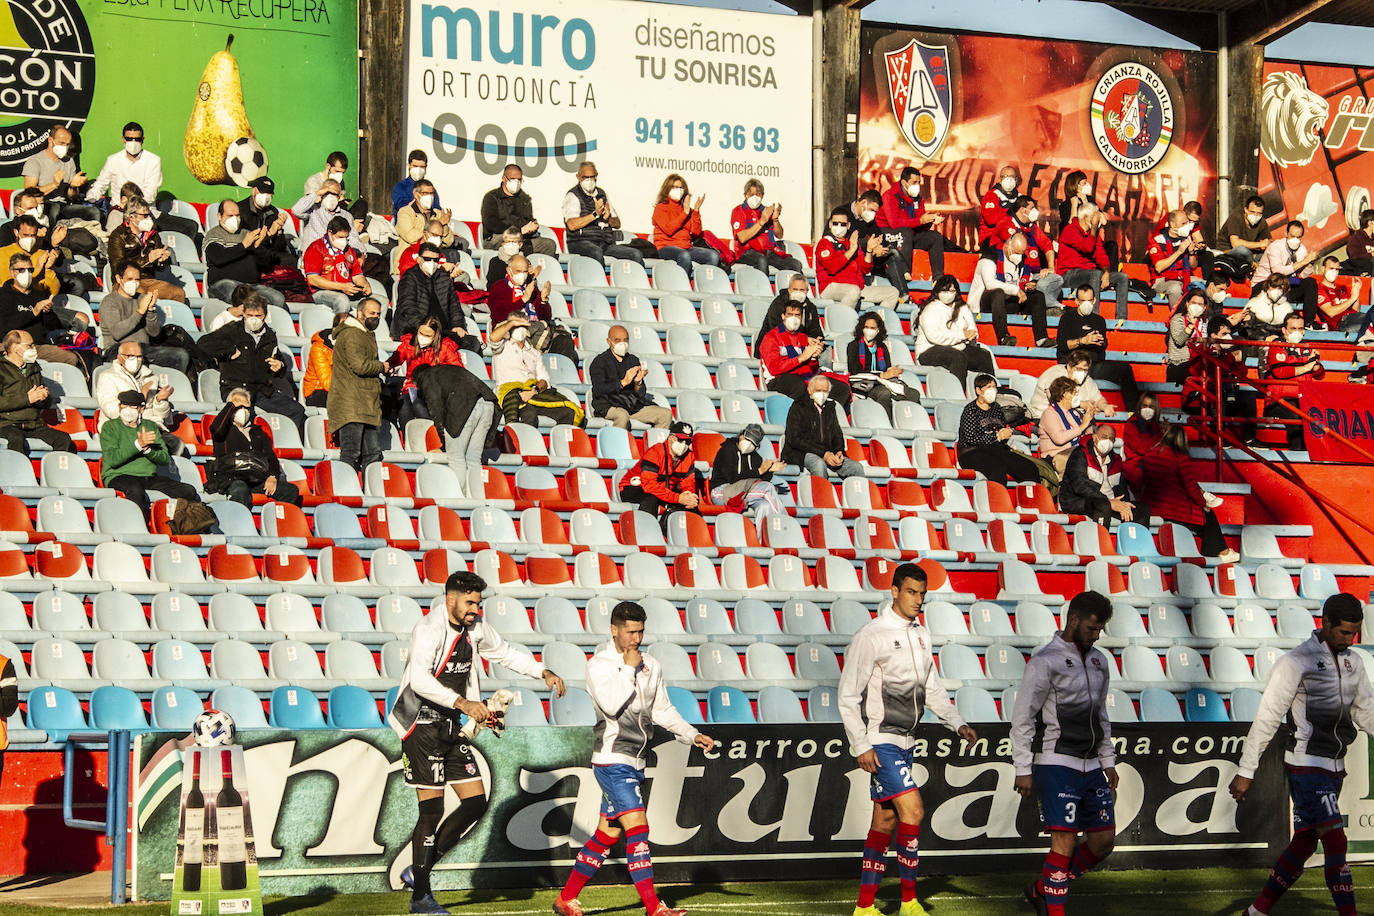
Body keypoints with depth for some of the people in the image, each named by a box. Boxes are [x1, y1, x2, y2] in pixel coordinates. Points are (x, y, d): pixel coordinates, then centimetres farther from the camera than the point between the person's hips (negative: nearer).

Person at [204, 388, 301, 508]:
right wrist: (231, 405, 8)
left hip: (257, 480, 4)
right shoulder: (226, 429, 18)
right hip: (231, 479, -4)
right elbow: (216, 429, -8)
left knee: (292, 491, -19)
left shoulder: (258, 432, 31)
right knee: (240, 491, -41)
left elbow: (271, 456, 22)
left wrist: (273, 476, -1)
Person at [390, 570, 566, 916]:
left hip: (452, 729, 8)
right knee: (432, 810, -9)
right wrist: (463, 703, -40)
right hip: (422, 728, -8)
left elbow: (505, 652, 23)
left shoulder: (475, 628, 6)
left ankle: (418, 870, 13)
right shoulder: (429, 629, -19)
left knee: (476, 802, 3)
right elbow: (419, 678, -32)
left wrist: (543, 672, 11)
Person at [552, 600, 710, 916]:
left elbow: (662, 710, 20)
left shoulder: (651, 665, 12)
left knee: (607, 834, 11)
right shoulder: (599, 665, -8)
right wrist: (629, 668, -16)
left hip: (635, 762, 8)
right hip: (612, 760, -8)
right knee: (637, 828, -16)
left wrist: (692, 735, 10)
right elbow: (612, 705, -23)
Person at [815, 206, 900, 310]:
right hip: (832, 287, -7)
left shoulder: (852, 242, 20)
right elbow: (832, 268, -18)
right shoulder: (825, 243, 0)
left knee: (892, 292, 0)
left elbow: (865, 269, 16)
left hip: (857, 288, 7)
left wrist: (869, 250, 1)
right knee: (854, 290, -41)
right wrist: (851, 250, -16)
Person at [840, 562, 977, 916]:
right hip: (881, 741, -8)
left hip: (905, 741, 8)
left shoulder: (921, 635, 10)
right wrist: (860, 746, -15)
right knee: (912, 811, -15)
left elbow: (932, 689, 19)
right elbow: (848, 695, -12)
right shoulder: (871, 635, -13)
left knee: (885, 821, 9)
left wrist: (958, 723, 7)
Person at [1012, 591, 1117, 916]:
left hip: (1091, 767, 8)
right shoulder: (1046, 661, -9)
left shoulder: (1099, 661, 14)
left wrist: (1108, 761, 19)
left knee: (1104, 840, 6)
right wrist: (1023, 770, -12)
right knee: (1064, 842, -11)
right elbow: (1022, 718, -9)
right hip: (1057, 765, -8)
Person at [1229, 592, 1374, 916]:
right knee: (1336, 841, -14)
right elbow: (1267, 718, -11)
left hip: (1334, 767, 8)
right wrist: (1246, 771, -10)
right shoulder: (1296, 662, -12)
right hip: (1306, 767, -8)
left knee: (1304, 844, 11)